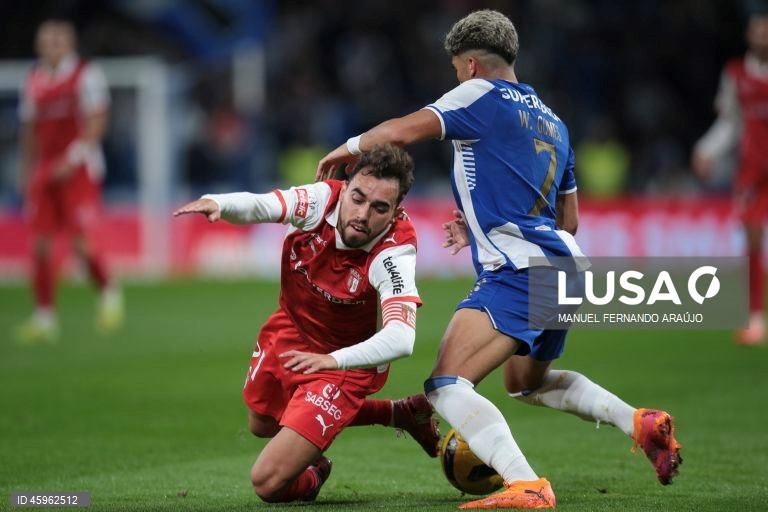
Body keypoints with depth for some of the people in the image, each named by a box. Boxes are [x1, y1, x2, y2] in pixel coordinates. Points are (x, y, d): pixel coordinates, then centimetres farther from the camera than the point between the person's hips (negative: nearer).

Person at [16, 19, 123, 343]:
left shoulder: (86, 76, -5)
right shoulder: (34, 82, 12)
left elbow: (96, 123, -12)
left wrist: (73, 158, -21)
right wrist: (26, 174, 17)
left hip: (79, 170, -6)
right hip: (45, 171, 6)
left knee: (81, 241, -11)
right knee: (40, 244, 1)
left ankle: (109, 294, 13)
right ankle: (44, 317, 7)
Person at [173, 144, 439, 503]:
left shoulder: (395, 254, -33)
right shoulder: (322, 199, -25)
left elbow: (401, 339, -46)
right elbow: (260, 206, -42)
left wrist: (333, 360, -59)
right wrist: (217, 204, -65)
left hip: (345, 361, -6)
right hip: (290, 332, 6)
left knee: (269, 483, -14)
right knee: (263, 425, 33)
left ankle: (309, 478, 24)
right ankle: (401, 414, 38)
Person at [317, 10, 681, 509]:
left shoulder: (482, 95, -2)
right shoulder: (552, 121, 22)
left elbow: (402, 131, -12)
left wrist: (351, 147, 7)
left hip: (518, 273, -9)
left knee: (446, 384, -17)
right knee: (526, 382, 32)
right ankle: (641, 423, 20)